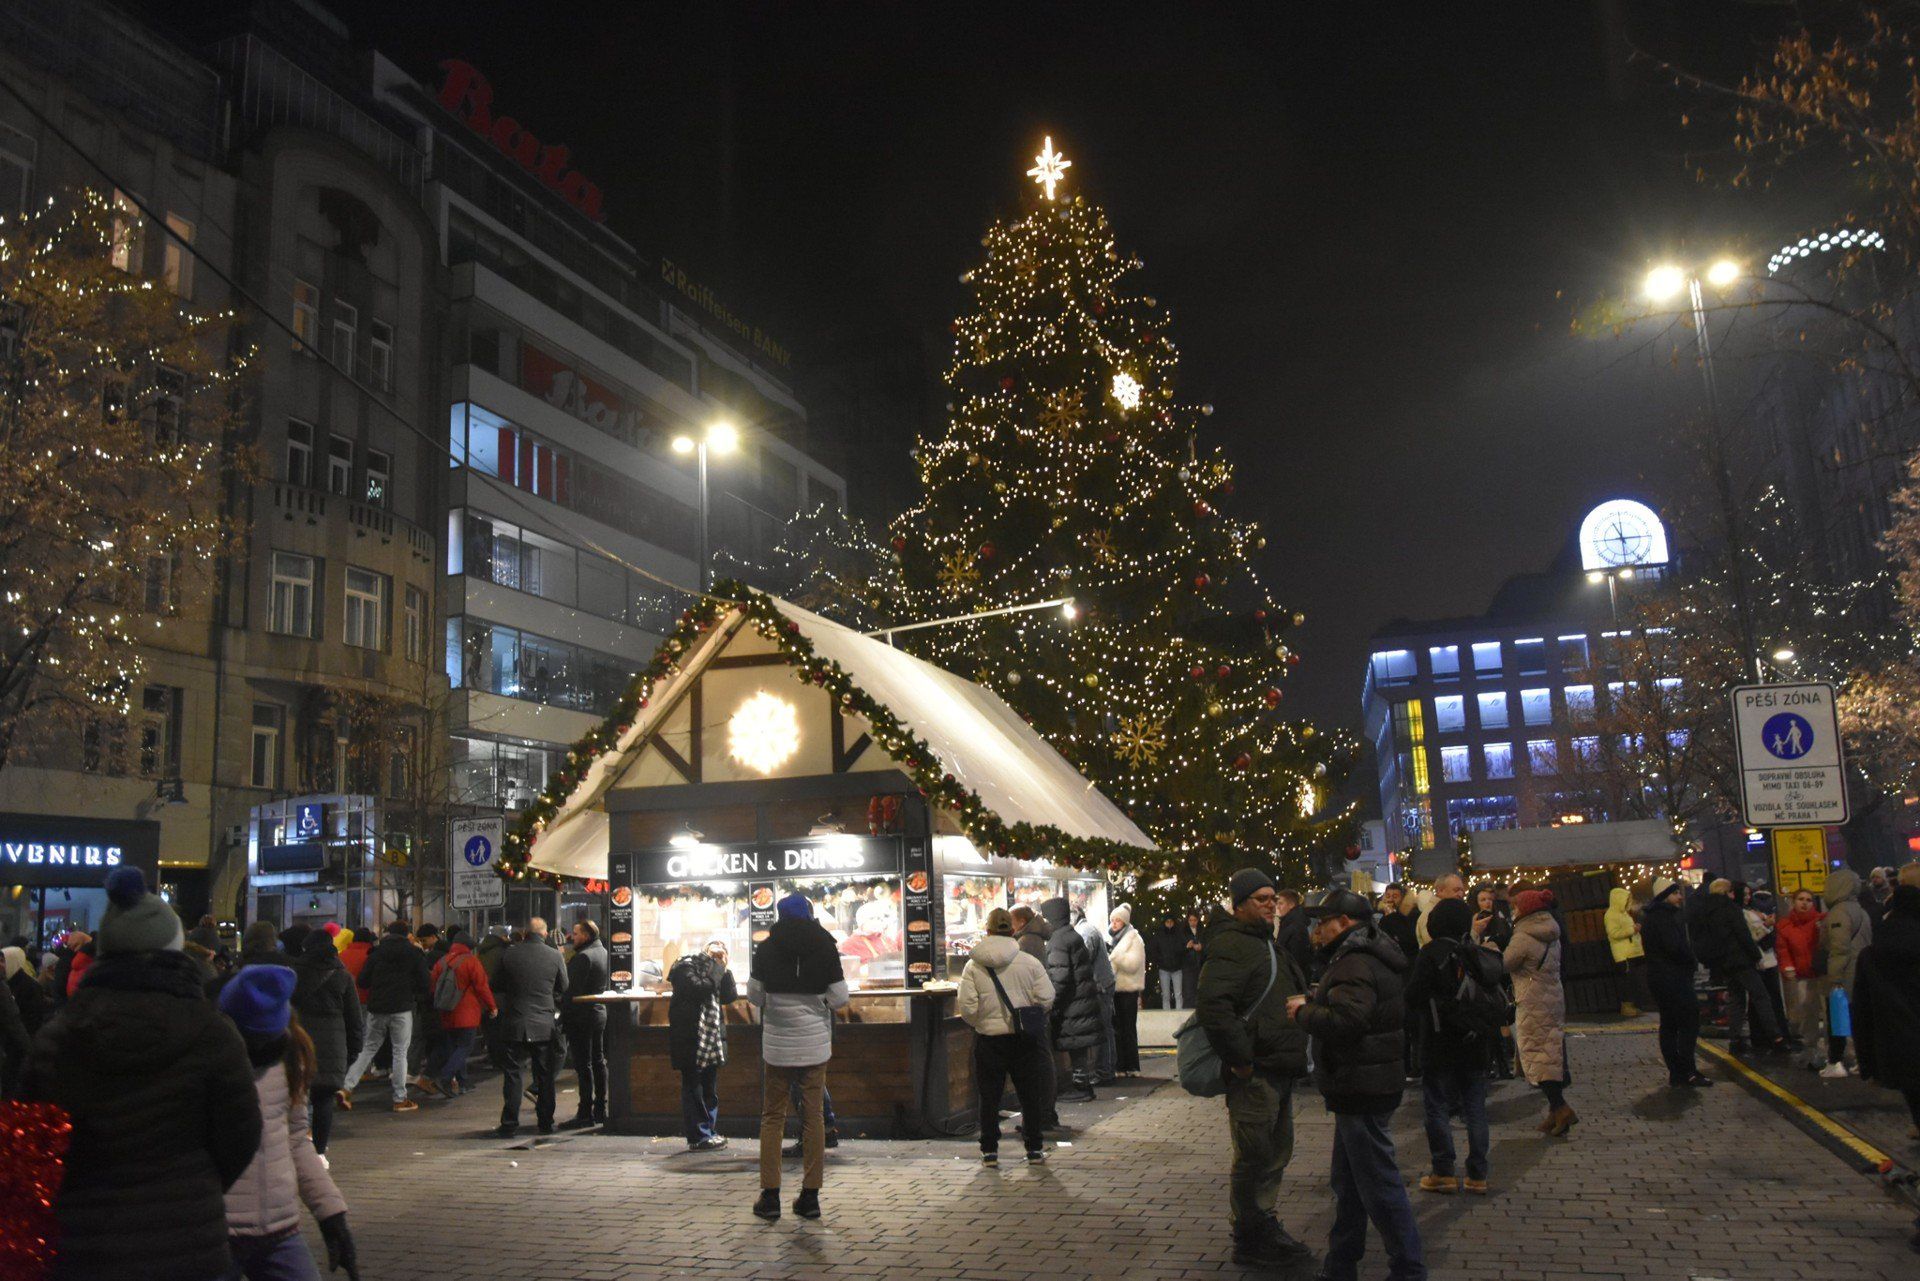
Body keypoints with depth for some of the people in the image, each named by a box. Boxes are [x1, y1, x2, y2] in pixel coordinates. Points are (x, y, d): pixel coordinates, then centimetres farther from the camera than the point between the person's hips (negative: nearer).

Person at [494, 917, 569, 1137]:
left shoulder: (509, 955, -4)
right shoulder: (555, 956, -4)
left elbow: (497, 988, 7)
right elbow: (563, 989, 6)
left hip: (515, 1024, 0)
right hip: (544, 1025, 0)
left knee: (513, 1074, 4)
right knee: (545, 1076, 10)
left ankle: (510, 1124, 2)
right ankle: (546, 1122, 15)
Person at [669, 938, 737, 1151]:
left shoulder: (714, 968, 13)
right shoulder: (686, 966, -8)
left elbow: (729, 996, 3)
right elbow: (698, 989, -24)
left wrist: (723, 968, -2)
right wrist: (717, 968, -16)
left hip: (712, 1036, 8)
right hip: (690, 1037, -8)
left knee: (710, 1089, 13)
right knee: (692, 1087, -3)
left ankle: (709, 1132, 20)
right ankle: (699, 1136, 1)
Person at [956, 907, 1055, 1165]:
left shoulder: (973, 965, -6)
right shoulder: (1029, 962, -5)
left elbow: (967, 1007, -10)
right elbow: (1046, 998, -5)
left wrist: (979, 1023, 9)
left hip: (988, 1038, -1)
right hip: (1024, 1038, 1)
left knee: (989, 1096, 9)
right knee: (1030, 1093, 12)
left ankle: (989, 1149, 12)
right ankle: (1035, 1148, 17)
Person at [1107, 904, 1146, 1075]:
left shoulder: (1134, 939, -4)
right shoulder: (1110, 939, 13)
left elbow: (1133, 965, -16)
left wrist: (1113, 954, -22)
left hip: (1128, 990, -5)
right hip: (1113, 989, 5)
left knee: (1128, 1029, 0)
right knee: (1116, 1029, 5)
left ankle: (1132, 1067, 7)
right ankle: (1120, 1066, 11)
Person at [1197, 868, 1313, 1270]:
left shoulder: (1267, 943, 18)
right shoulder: (1232, 945, -17)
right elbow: (1212, 1005, -29)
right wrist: (1239, 1059, -24)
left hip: (1280, 1071, 10)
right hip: (1254, 1072, -10)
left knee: (1276, 1154, 19)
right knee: (1253, 1158, -2)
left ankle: (1265, 1224, 32)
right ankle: (1249, 1240, 10)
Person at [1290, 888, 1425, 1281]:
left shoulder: (1356, 964, -21)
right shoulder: (1367, 955, 14)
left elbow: (1345, 1020, -32)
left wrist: (1303, 1011, -18)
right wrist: (1313, 1001, 4)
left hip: (1362, 1087, -12)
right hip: (1364, 1084, 12)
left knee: (1378, 1183, -3)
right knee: (1348, 1182, 19)